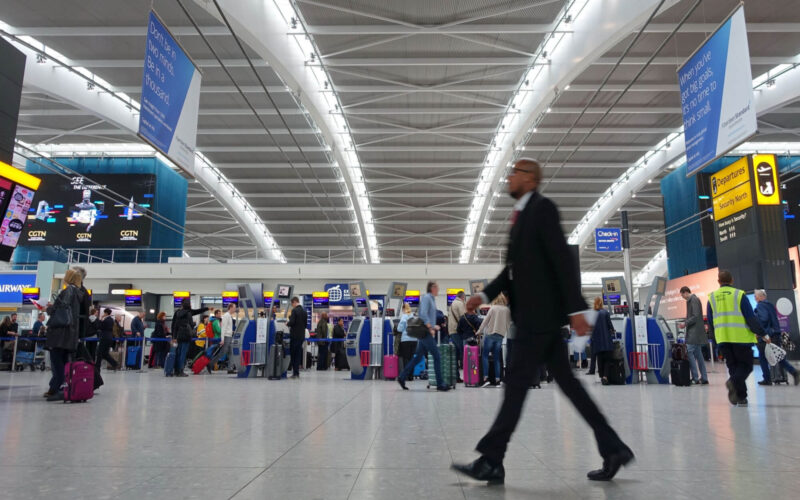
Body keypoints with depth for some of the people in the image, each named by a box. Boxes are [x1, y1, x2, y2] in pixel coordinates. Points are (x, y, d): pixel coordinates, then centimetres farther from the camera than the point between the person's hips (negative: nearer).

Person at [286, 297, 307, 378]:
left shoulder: (294, 310, -12)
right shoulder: (304, 311, 9)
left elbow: (292, 322, -18)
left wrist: (287, 323, 1)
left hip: (294, 335, -6)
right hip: (301, 335, 6)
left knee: (293, 354, 1)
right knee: (298, 353, 10)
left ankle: (295, 372, -1)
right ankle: (297, 372, 12)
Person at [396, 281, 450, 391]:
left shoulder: (432, 299, 18)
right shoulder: (426, 297, -10)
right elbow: (423, 314, -20)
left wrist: (433, 326, 14)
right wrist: (430, 328, -20)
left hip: (427, 333, 10)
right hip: (426, 333, -10)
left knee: (418, 357, 12)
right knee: (437, 357, -6)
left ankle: (402, 377, 17)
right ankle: (440, 384, -1)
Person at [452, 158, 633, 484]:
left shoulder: (542, 208, -9)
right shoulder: (521, 214, 18)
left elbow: (563, 260, -16)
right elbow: (514, 267, 19)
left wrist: (576, 308, -20)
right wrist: (486, 294, 9)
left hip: (541, 312, -9)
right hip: (533, 313, 10)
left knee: (517, 382, -6)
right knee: (566, 381, 12)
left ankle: (491, 462, 2)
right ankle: (613, 449, 21)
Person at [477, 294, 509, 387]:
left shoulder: (493, 308, -4)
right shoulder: (508, 310, 3)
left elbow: (485, 321, -2)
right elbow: (509, 323, 6)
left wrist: (479, 331, 6)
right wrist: (506, 334, 17)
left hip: (490, 334, -3)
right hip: (501, 335, 3)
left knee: (485, 355, 2)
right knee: (496, 358, 9)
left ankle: (486, 377, -9)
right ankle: (497, 379, 4)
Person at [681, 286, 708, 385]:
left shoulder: (693, 300, -12)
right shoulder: (693, 299, 17)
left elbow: (696, 316, -20)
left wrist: (686, 323, -14)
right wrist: (687, 323, 13)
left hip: (694, 331, -10)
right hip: (695, 332, 10)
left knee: (690, 352, -11)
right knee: (698, 354, 11)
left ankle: (695, 378, -12)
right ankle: (704, 378, 14)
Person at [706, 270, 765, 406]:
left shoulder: (712, 297, 7)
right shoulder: (739, 294, -3)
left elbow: (710, 322, 11)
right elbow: (751, 317, -6)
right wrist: (761, 333, 3)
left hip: (723, 339, 3)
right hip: (741, 337, -3)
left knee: (733, 366, 13)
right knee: (746, 365, 6)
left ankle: (741, 397, 11)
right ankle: (734, 381, -23)